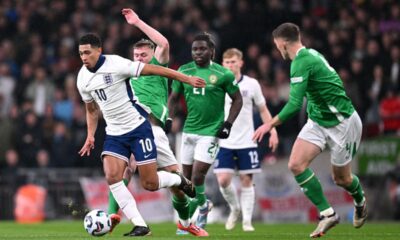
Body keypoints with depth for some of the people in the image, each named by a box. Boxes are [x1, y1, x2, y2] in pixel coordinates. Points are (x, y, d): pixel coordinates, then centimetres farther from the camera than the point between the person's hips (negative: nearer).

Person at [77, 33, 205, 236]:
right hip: (114, 134, 5)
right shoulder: (82, 78, 3)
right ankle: (140, 225, -10)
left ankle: (180, 181, 30)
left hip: (138, 128, -5)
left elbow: (154, 70, -14)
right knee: (111, 176, -17)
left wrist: (187, 79, -14)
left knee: (150, 184, -5)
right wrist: (90, 136, 9)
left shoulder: (116, 64, -17)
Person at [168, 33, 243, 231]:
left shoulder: (223, 74, -7)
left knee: (197, 176, -13)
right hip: (189, 130, 4)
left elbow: (237, 100, 2)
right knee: (187, 177, 7)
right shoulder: (184, 71, 3)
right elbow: (173, 97, 14)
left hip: (210, 132, -4)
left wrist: (228, 124, -6)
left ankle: (202, 205, 13)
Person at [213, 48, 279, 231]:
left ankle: (247, 220, 7)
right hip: (225, 142, 0)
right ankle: (235, 209, 17)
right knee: (223, 180, -9)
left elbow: (263, 110, 9)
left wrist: (273, 131, 2)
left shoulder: (251, 84, 1)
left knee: (246, 180, 0)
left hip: (246, 142, 0)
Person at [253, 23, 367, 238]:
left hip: (342, 123, -9)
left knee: (341, 178, 6)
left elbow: (295, 104, -31)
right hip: (317, 121, 9)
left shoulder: (301, 63, -24)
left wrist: (270, 124, -26)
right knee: (296, 164, -10)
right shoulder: (311, 54, 4)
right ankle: (327, 214, -6)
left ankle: (360, 202, 39)